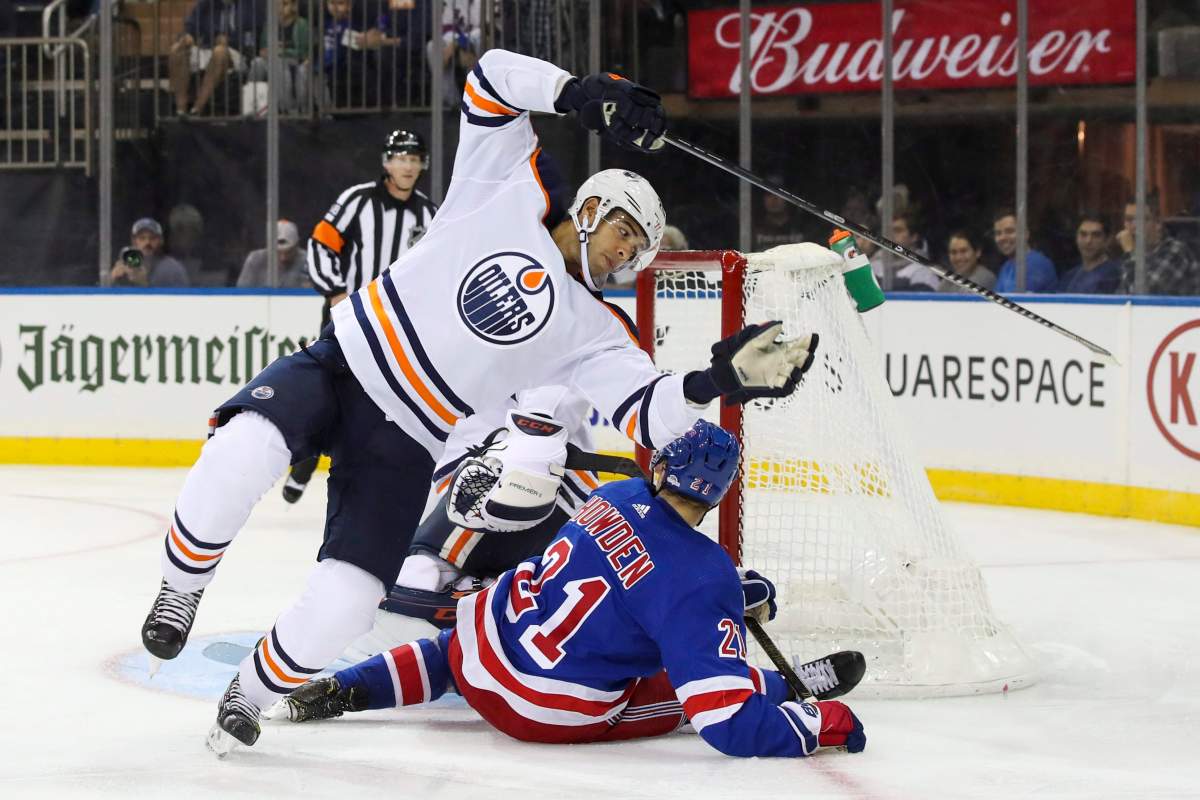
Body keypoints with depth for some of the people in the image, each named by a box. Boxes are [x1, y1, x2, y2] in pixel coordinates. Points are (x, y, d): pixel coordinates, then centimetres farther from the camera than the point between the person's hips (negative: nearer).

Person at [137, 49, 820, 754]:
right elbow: (495, 76, -1)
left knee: (343, 606, -17)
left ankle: (253, 693, 14)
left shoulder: (591, 332, 7)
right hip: (337, 369, -2)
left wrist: (720, 380, -25)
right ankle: (182, 588, -6)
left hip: (402, 452, 2)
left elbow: (646, 411, -8)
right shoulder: (510, 196, 3)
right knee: (241, 457, -35)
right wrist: (579, 94, -16)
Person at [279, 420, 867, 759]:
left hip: (487, 642, 6)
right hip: (552, 714, -6)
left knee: (452, 651, 37)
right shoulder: (705, 586, -21)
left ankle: (338, 692, 27)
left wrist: (739, 588, 22)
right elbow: (730, 723, -25)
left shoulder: (618, 497, 0)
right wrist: (818, 726, -13)